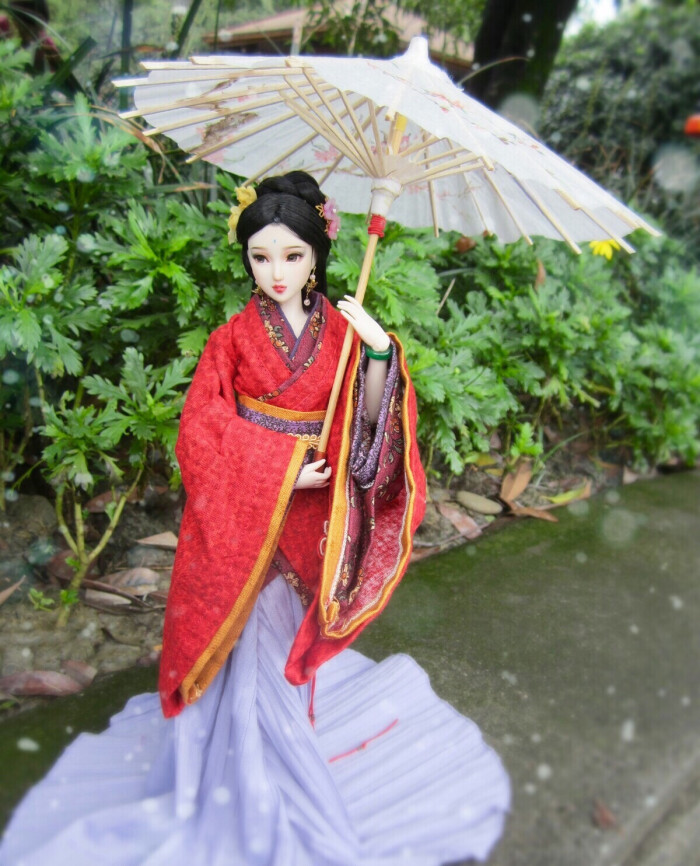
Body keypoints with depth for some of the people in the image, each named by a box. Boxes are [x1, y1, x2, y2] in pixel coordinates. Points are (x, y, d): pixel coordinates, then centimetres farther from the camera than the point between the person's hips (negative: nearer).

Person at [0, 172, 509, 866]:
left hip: (316, 516, 2)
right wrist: (278, 470, -15)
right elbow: (200, 432, -6)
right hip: (245, 514, -1)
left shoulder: (342, 328, 0)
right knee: (253, 636, 5)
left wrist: (379, 354, -24)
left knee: (298, 635, 12)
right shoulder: (235, 338, -4)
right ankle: (256, 777, 29)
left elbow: (369, 424, -7)